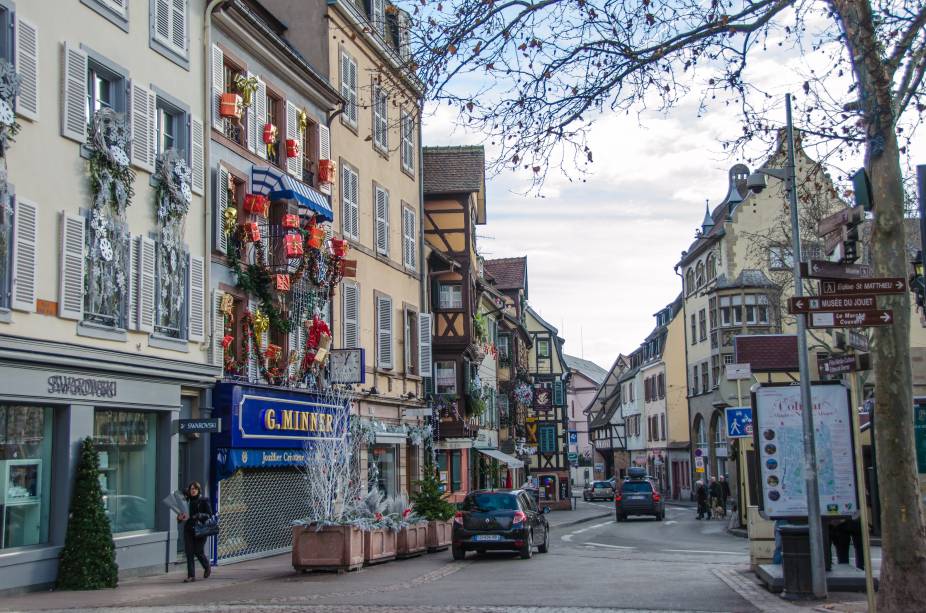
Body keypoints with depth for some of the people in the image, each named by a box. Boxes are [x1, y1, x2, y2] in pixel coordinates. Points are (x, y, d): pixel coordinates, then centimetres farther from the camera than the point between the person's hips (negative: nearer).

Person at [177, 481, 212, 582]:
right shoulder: (186, 500, 10)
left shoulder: (204, 500, -1)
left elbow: (209, 515, -7)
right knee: (189, 552, -2)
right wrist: (180, 517, -7)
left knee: (198, 552, -2)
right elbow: (182, 514, 17)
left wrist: (197, 516, -21)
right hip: (188, 529, 4)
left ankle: (207, 568, 26)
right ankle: (191, 576, 2)